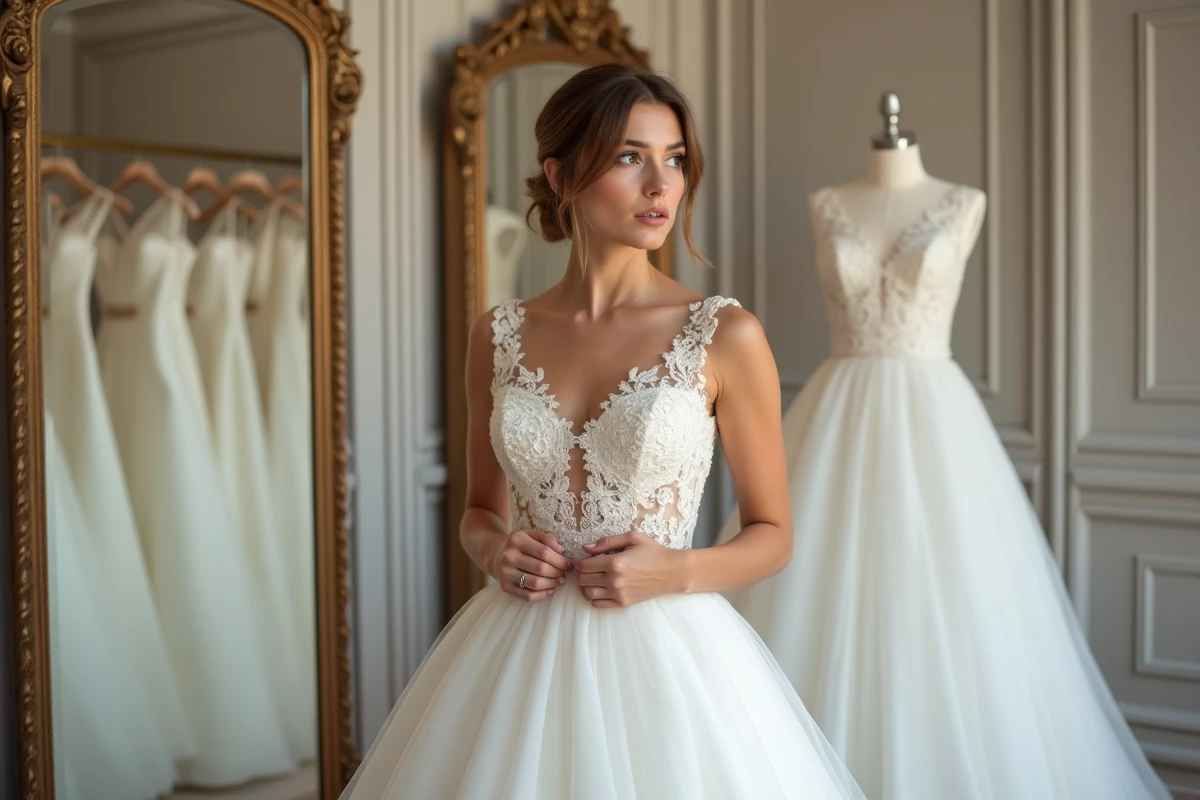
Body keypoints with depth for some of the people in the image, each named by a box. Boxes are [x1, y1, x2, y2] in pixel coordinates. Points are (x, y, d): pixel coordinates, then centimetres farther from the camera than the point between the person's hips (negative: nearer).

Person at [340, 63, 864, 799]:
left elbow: (773, 535, 2)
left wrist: (678, 572, -14)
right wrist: (495, 550, -6)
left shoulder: (726, 336, -6)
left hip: (664, 652, -2)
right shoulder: (500, 336, 2)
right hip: (519, 661, 3)